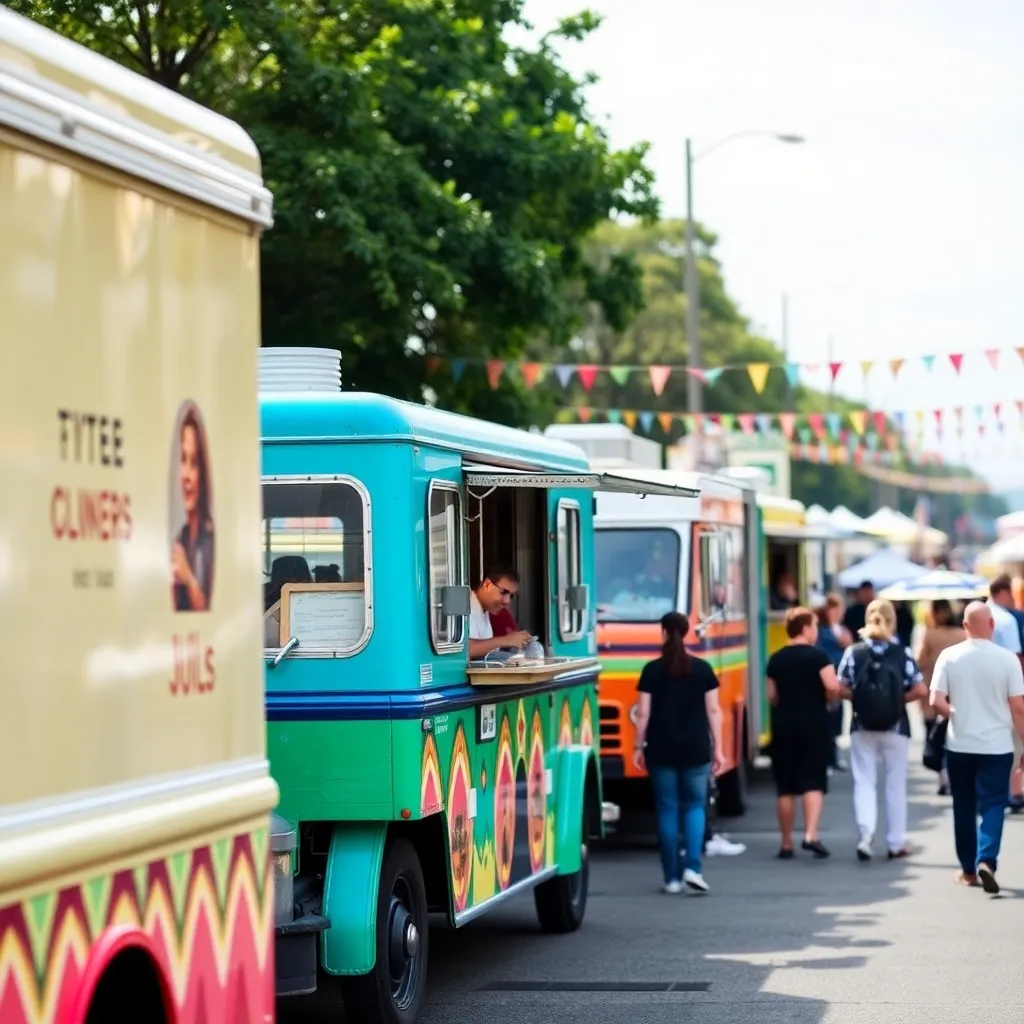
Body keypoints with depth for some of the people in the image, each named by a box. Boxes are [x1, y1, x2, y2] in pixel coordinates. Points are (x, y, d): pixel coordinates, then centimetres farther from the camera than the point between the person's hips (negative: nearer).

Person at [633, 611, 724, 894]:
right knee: (695, 806, 12)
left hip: (662, 751, -1)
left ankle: (672, 877, 5)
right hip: (696, 750, 1)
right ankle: (692, 866, -6)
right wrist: (717, 748, 7)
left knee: (667, 809, 6)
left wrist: (638, 747, 7)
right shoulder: (702, 669, 0)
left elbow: (643, 713, -2)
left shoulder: (652, 670, -3)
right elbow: (713, 711, 1)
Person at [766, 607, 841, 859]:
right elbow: (832, 687, -17)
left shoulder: (776, 659, 6)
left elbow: (772, 696, 6)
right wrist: (825, 697, 4)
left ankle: (786, 843, 11)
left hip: (783, 724, 4)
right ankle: (811, 834, -18)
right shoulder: (817, 655, -8)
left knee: (786, 786, 8)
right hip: (812, 723, -4)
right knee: (813, 781, 0)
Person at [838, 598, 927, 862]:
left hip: (862, 727, 0)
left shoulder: (853, 652, -4)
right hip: (895, 726, 0)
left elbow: (842, 688, -7)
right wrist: (900, 699, 6)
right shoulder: (902, 653, -6)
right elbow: (920, 690, -9)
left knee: (864, 781, 6)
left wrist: (860, 698, 8)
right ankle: (896, 842, 17)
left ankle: (866, 831, -16)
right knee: (895, 783, 11)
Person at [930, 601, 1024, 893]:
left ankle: (968, 870, 20)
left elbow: (936, 702, -9)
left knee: (964, 808, 14)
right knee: (992, 805, 2)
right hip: (996, 746, -2)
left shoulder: (949, 657, -5)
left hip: (959, 745, 2)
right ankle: (986, 860, -18)